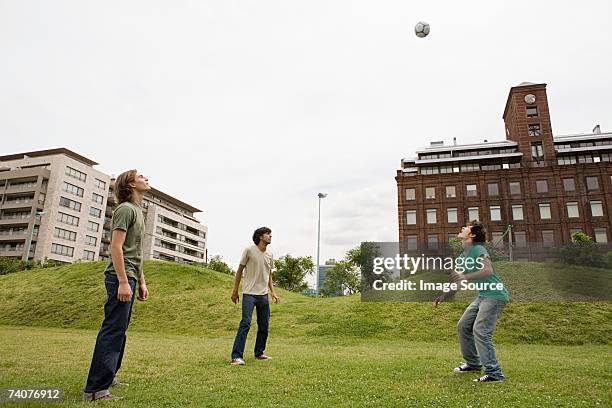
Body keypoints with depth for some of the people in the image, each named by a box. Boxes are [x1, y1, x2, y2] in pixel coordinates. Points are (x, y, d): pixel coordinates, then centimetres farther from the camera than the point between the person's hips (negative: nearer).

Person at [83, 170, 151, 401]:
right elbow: (116, 246, -17)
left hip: (129, 279, 10)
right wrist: (123, 281, -22)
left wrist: (141, 282, 22)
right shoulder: (125, 209, -8)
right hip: (121, 278, -10)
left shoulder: (137, 211, 22)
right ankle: (95, 389, -3)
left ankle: (107, 376, 26)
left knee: (118, 330, 15)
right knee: (113, 330, -8)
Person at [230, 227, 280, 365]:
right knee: (245, 324, -13)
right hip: (249, 294, -6)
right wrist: (235, 291, -1)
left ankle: (259, 353, 26)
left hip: (264, 295, 6)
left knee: (264, 326, 10)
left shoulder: (269, 255, 10)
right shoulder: (249, 250, -6)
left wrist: (273, 291, 9)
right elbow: (240, 270, -1)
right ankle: (236, 356, -8)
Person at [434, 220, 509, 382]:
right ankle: (473, 363, 26)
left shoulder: (477, 249, -15)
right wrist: (445, 296, 13)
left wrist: (465, 277, -36)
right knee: (463, 326, 12)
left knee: (480, 330, -17)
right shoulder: (463, 256, 13)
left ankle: (494, 373, -9)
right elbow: (459, 280, 20)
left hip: (495, 295, -10)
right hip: (483, 296, 10)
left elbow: (488, 270, -30)